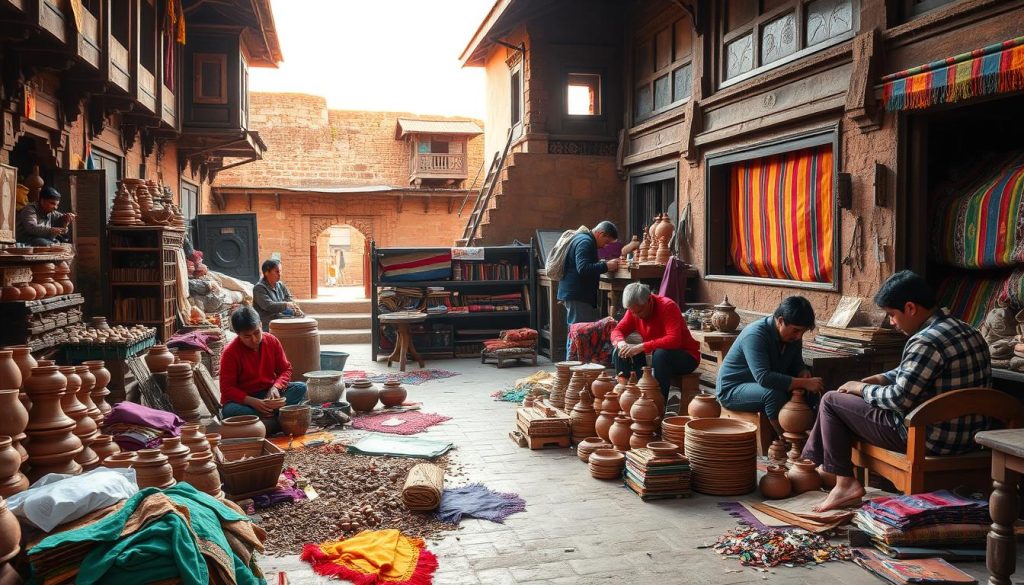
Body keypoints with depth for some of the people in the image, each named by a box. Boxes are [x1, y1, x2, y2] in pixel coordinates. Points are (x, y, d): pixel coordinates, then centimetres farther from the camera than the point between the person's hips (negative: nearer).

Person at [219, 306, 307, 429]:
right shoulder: (230, 352, -15)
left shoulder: (272, 341, -4)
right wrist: (252, 402, -31)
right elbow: (227, 389, -16)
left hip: (269, 393, 3)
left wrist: (275, 387, -20)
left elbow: (285, 369, 2)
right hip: (243, 399, -3)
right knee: (229, 411, -38)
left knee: (301, 388, -20)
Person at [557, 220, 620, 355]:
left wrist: (603, 263, 11)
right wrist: (606, 266, -21)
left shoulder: (585, 240, 19)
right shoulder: (585, 242, -15)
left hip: (576, 294, 11)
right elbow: (583, 268, -25)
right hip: (576, 295, -11)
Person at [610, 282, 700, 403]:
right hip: (654, 355, 6)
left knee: (661, 354, -37)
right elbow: (617, 331, -2)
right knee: (620, 353, -11)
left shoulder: (668, 306, -23)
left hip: (685, 357, -6)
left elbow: (674, 340, -35)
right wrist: (621, 343, -26)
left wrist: (642, 346, -40)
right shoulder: (634, 311, -5)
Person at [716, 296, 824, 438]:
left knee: (810, 392, -10)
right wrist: (804, 383, -39)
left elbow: (796, 364, 10)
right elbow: (763, 378, -38)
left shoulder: (793, 335, -4)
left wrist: (804, 373, -14)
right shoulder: (755, 335, -29)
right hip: (732, 389, -8)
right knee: (774, 394, -35)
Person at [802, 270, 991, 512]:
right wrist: (875, 380, 10)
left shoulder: (926, 342, -24)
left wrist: (861, 388, -4)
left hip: (932, 440, -10)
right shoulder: (967, 331, 8)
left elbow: (899, 399, -21)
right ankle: (817, 464, 29)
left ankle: (845, 483, 9)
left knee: (831, 401, 2)